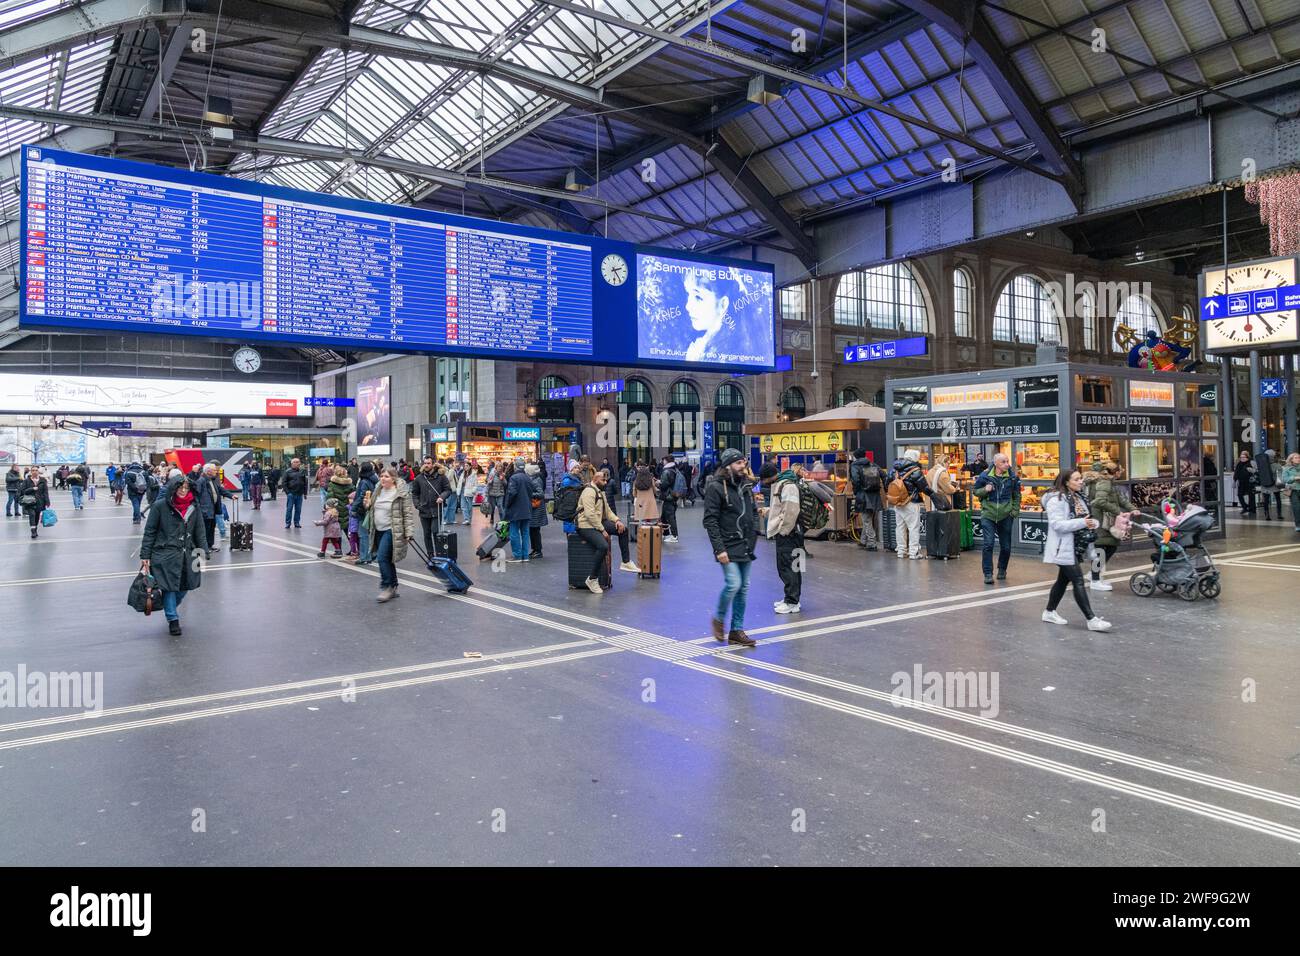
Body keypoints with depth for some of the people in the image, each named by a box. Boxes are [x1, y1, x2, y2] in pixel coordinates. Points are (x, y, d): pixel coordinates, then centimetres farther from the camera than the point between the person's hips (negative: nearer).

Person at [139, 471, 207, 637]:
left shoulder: (194, 507, 5)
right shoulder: (160, 507, -6)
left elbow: (200, 531, 9)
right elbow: (150, 532, -2)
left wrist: (203, 553, 2)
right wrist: (145, 556, -5)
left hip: (187, 554, 4)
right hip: (166, 554, -4)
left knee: (184, 586, 11)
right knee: (169, 587, -2)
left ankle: (171, 608, 39)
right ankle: (173, 620, 12)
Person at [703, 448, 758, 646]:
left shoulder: (745, 485, 12)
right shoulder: (715, 487, -10)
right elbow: (710, 520, -13)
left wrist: (754, 536, 10)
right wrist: (719, 549, -19)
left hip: (746, 546, 7)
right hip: (729, 546, -7)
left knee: (743, 588, 8)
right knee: (733, 584, -15)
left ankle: (737, 630, 17)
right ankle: (719, 619, 11)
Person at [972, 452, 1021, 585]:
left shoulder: (1013, 477, 1)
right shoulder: (985, 475, -5)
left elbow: (1017, 496, 11)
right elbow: (975, 491, 6)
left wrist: (1015, 511, 2)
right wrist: (984, 490, -14)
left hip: (1006, 516, 2)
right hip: (988, 515, -2)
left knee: (1006, 546, 10)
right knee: (988, 544, -12)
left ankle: (1002, 569, 33)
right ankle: (988, 574, -6)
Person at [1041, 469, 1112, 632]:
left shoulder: (1078, 498, 12)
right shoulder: (1056, 500, -16)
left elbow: (1084, 518, 18)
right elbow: (1057, 524, -23)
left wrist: (1093, 523, -6)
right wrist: (1082, 523, -29)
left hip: (1074, 546, 9)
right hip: (1063, 548, -9)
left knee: (1064, 579, 16)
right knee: (1078, 581, -11)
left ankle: (1049, 612, 28)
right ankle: (1091, 620, -10)